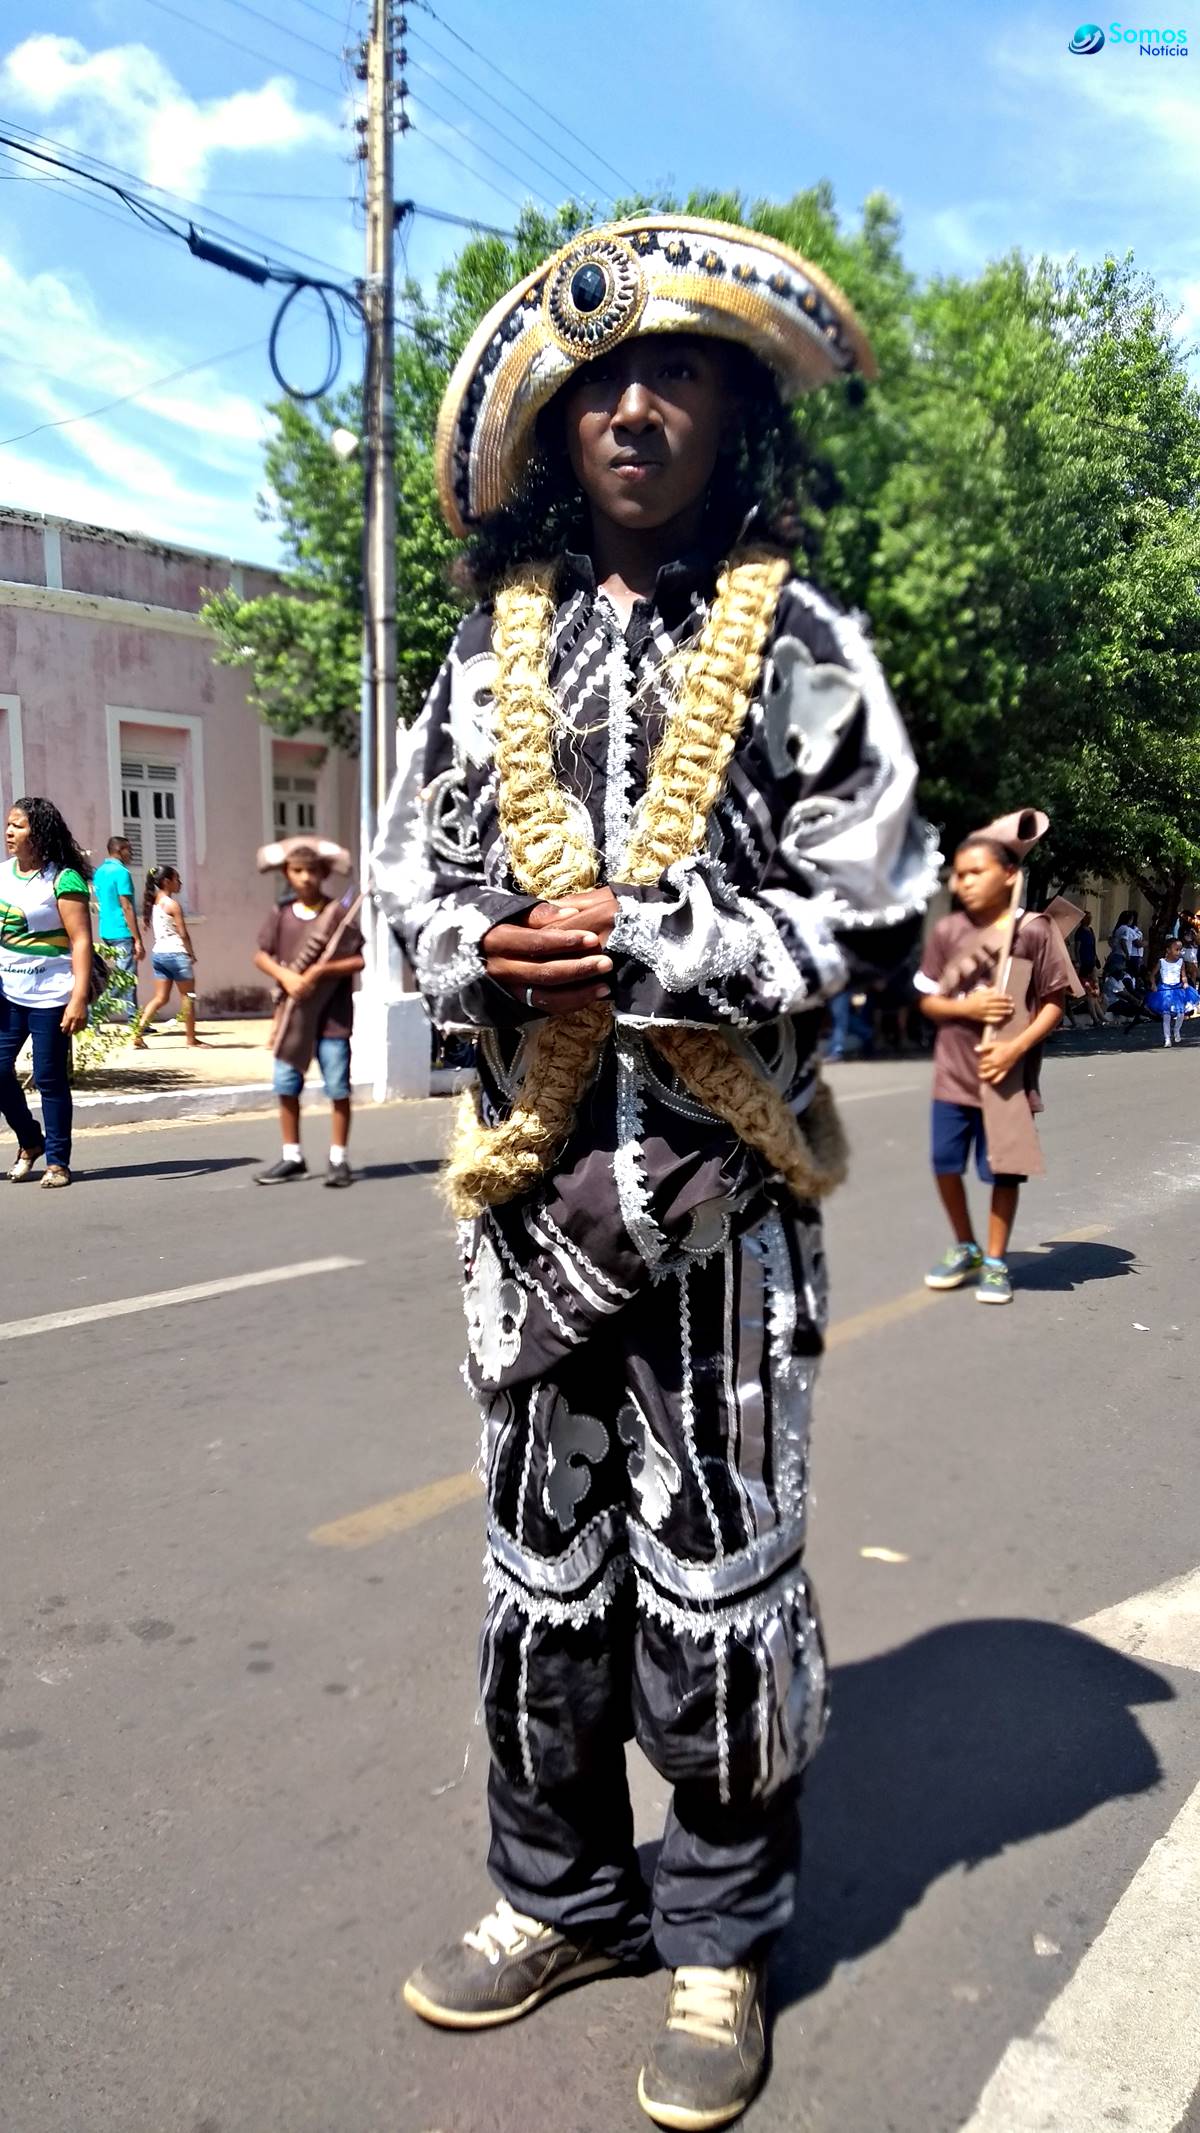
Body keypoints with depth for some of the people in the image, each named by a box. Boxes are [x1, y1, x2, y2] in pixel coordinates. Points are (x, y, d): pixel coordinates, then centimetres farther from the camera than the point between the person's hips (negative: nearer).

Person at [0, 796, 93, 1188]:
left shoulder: (63, 880, -11)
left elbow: (81, 941, -15)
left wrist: (79, 999, -22)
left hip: (50, 996, -6)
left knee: (49, 1078, -1)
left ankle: (57, 1161, 11)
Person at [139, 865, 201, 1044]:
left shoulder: (153, 903, 11)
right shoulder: (173, 904, -12)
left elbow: (154, 932, 13)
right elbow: (183, 934, -13)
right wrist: (192, 954, 1)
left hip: (158, 953, 7)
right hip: (175, 954, -7)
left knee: (161, 998, 10)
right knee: (187, 997, 5)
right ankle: (191, 1040, 10)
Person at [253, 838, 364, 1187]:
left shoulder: (339, 912, -5)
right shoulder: (281, 914, 4)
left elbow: (359, 960, -7)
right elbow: (261, 956, 7)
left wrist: (322, 971, -18)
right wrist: (285, 975, -10)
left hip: (333, 1014, -3)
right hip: (293, 1010, 4)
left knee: (337, 1087, -1)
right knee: (286, 1085, 7)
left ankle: (339, 1159, 10)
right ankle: (292, 1157, 19)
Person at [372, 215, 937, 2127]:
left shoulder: (801, 648, 0)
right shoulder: (495, 650, 11)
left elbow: (873, 917, -6)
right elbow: (412, 861, 13)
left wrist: (641, 949, -15)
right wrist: (482, 949, -9)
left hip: (721, 1196, -3)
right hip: (533, 1181, 4)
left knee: (717, 1576, 6)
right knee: (543, 1555, 14)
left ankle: (720, 1934, 28)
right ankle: (562, 1890, 35)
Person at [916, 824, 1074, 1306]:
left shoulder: (1034, 930, -10)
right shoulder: (947, 931, -2)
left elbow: (1055, 1002, -6)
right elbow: (927, 1001, 4)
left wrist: (1017, 1047, -18)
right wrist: (967, 1007, -15)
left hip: (1008, 1073, -3)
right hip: (954, 1072, 3)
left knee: (1002, 1172, 6)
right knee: (945, 1164, 9)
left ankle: (996, 1261, 23)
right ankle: (965, 1249, 31)